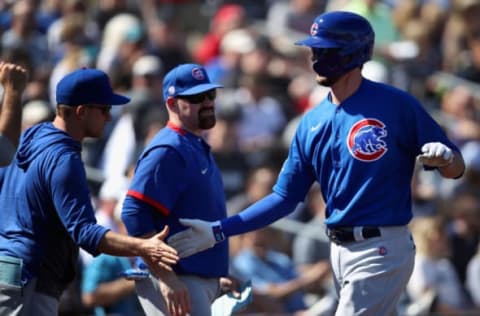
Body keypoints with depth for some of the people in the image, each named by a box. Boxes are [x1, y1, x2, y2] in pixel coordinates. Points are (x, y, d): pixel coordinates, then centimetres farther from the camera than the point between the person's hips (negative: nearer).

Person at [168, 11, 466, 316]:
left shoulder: (396, 104, -8)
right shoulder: (313, 122, 10)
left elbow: (456, 168, -4)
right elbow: (285, 197, 13)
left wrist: (444, 158, -29)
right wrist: (219, 231, 6)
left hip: (381, 249, -7)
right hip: (340, 252, 7)